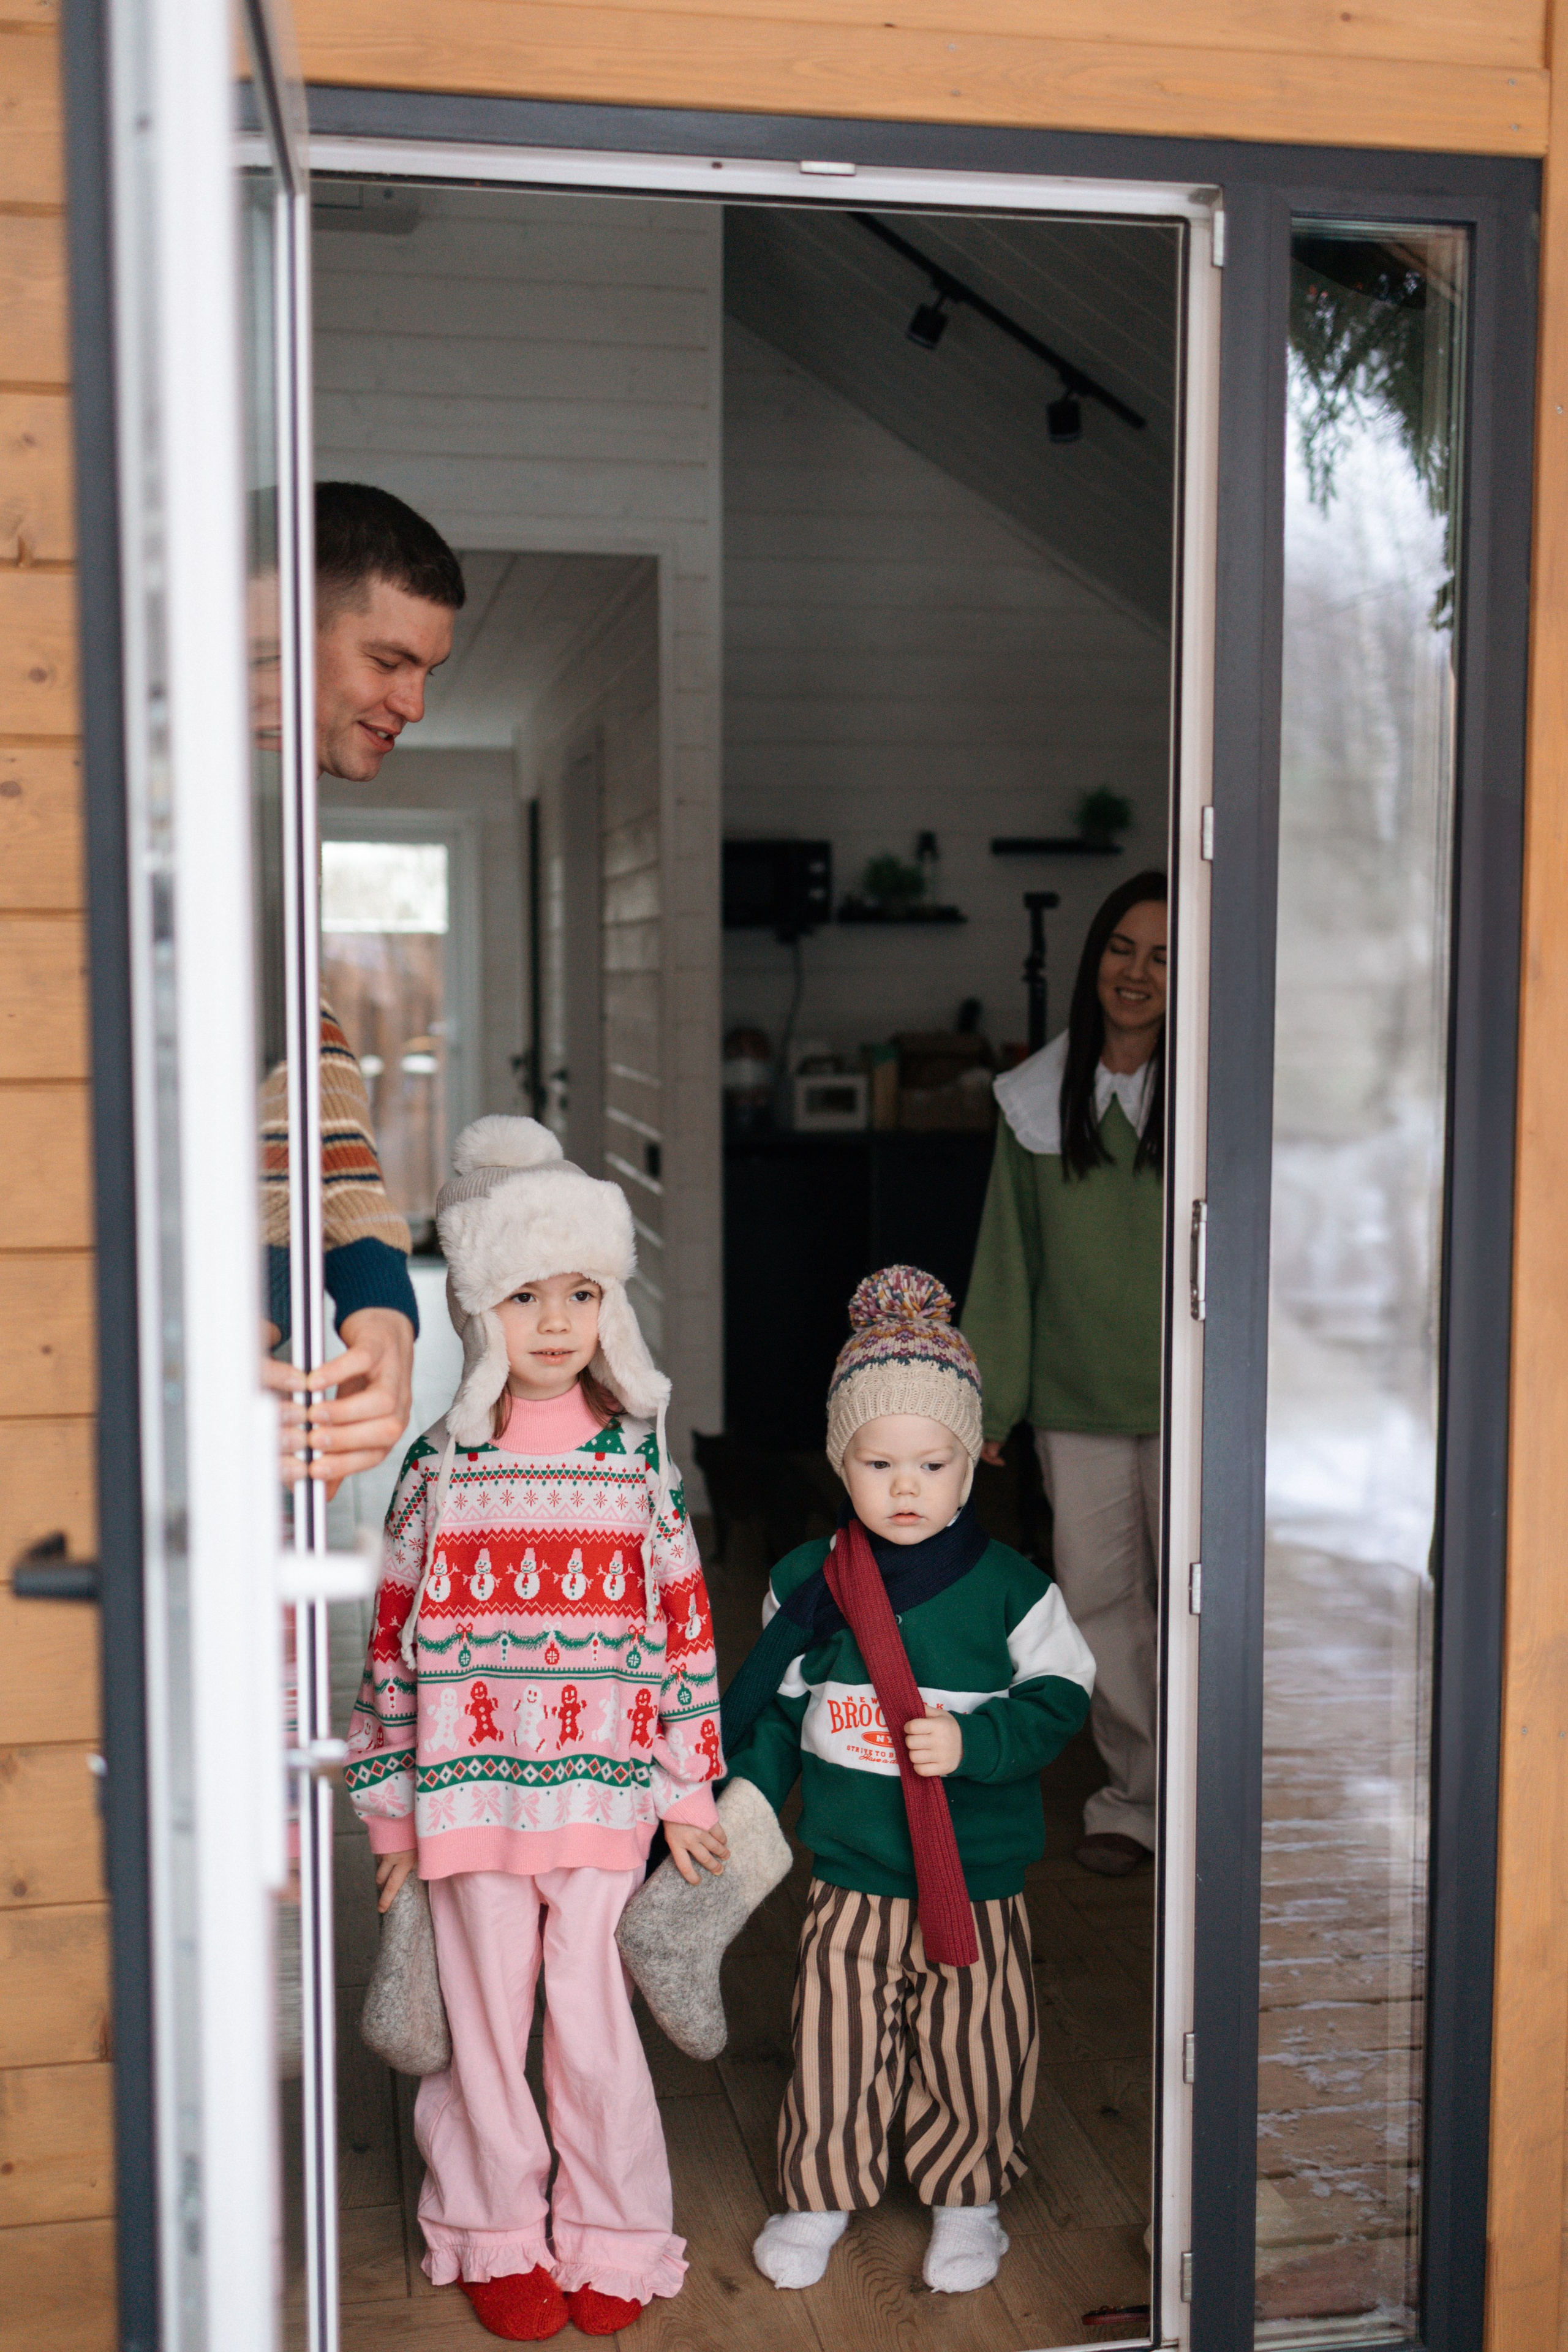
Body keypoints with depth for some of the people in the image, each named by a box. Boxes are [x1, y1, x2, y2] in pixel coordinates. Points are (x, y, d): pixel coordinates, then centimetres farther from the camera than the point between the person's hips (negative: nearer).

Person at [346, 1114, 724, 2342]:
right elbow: (396, 1639, 2)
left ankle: (612, 2237, 26)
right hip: (470, 1790, 1)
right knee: (487, 2018, 11)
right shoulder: (438, 1471, -1)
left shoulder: (640, 1469, 0)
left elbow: (686, 1630, 4)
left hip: (601, 1791, 0)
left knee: (591, 2017, 5)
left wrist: (688, 1792, 4)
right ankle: (498, 2237, 31)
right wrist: (391, 1807, 3)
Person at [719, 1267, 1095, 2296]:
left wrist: (974, 1740, -19)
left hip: (978, 1871, -1)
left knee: (974, 2042, 10)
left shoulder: (1008, 1585, -8)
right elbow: (772, 1709, 9)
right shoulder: (806, 1583, -2)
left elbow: (1060, 1697, -5)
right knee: (836, 2035, 8)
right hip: (847, 1873, 1)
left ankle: (966, 2195, 33)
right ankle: (823, 2190, 31)